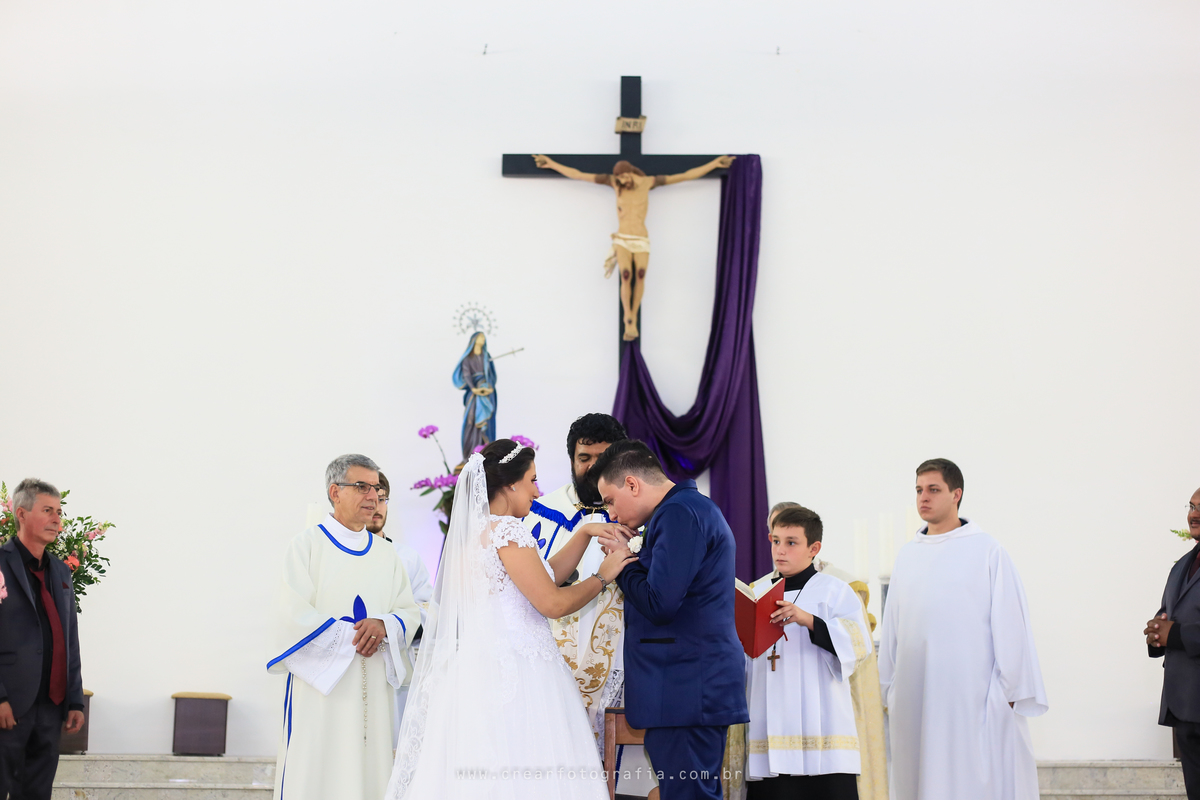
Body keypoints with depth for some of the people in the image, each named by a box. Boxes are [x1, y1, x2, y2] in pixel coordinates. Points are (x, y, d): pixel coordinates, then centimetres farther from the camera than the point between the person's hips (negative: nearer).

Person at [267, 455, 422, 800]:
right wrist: (353, 636, -9)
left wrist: (384, 626, -12)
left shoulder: (386, 555, 15)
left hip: (371, 688, 5)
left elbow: (411, 613, 10)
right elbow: (293, 615, -11)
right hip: (320, 682, -5)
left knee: (368, 771, 1)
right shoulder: (308, 545, -1)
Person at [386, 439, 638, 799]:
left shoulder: (473, 530, 17)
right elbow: (552, 602, -13)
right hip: (514, 672, -10)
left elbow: (543, 577, 22)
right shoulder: (507, 530, -11)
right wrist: (603, 575, 1)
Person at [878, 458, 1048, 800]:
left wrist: (1008, 692, -6)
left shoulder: (987, 551, -2)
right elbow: (891, 628, 14)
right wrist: (887, 690, 12)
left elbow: (1009, 623, -3)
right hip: (915, 693, 4)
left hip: (971, 693, -4)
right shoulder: (906, 556, 12)